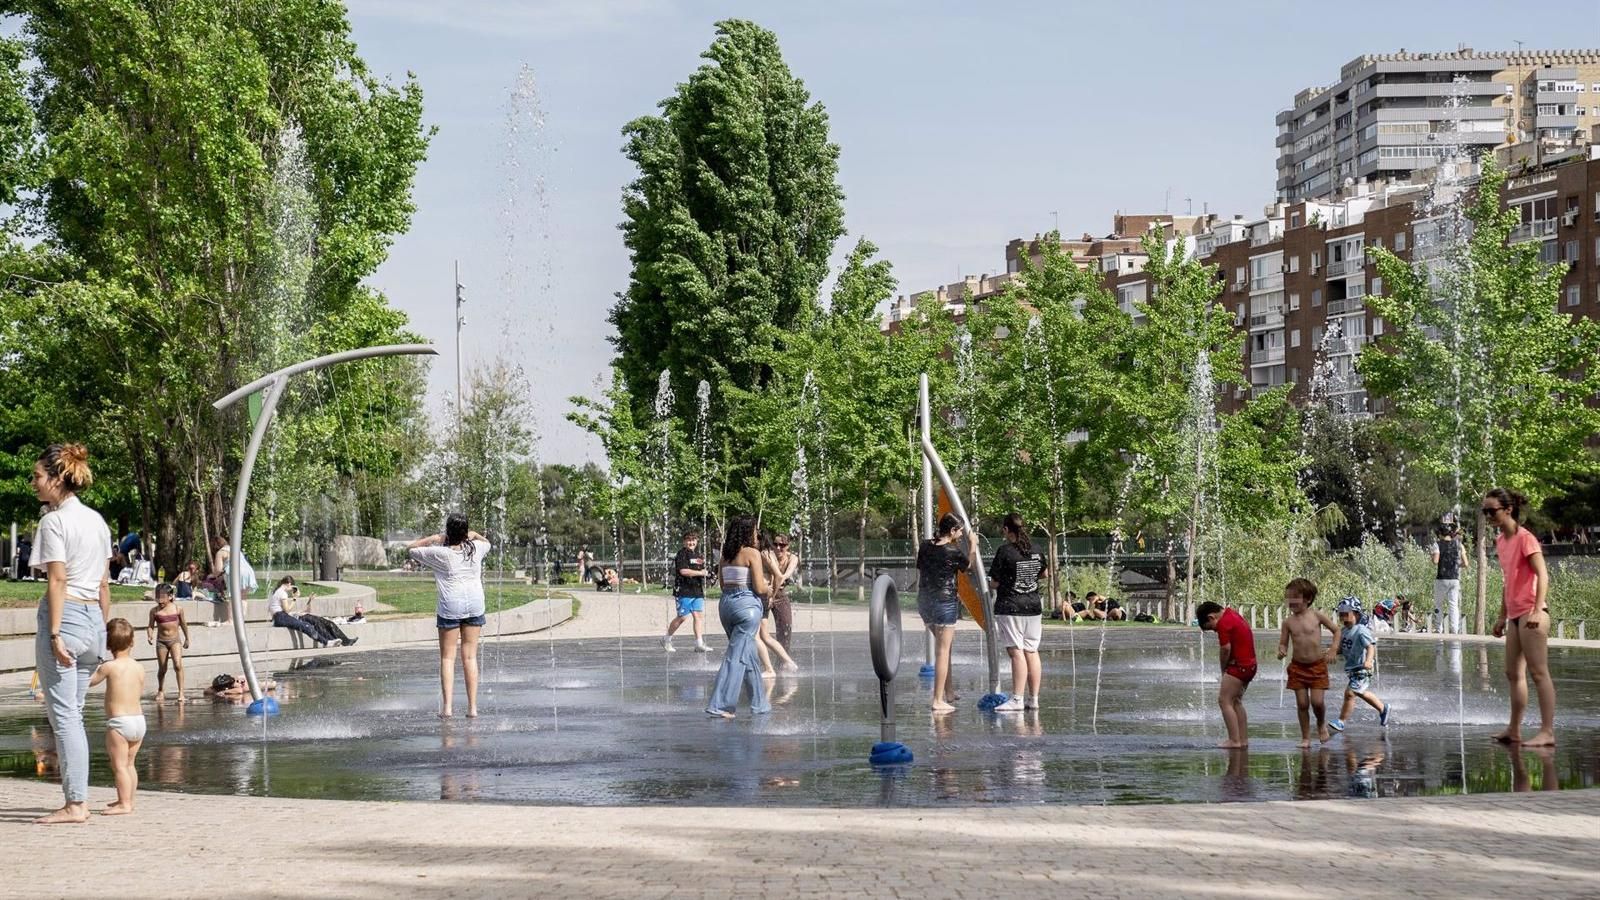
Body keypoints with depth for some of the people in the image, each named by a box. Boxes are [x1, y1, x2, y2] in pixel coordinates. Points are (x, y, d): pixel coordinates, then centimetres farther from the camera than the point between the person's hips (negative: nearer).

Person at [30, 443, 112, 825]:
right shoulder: (96, 520, 14)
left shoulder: (54, 521, -10)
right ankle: (78, 799, 13)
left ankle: (75, 804, -6)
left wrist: (55, 634, -18)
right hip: (93, 617, 8)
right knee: (73, 714, 13)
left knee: (63, 714, -5)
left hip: (64, 615, -8)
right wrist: (103, 630, 19)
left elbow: (57, 580, -16)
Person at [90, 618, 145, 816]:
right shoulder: (139, 667, 5)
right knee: (129, 764, 17)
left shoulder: (109, 667, -11)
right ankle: (128, 800, 22)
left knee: (119, 765, -4)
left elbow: (89, 681, 1)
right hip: (139, 719, 7)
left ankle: (124, 803, -7)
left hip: (118, 721, -7)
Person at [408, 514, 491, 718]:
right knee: (470, 657, 6)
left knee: (447, 657, 2)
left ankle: (447, 706, -7)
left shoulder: (440, 554, -8)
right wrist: (474, 535, 12)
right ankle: (472, 707, 4)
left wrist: (433, 538, 7)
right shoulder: (476, 549, 2)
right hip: (475, 604, 3)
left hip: (450, 606, -3)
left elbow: (410, 548, 5)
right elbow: (487, 542, 28)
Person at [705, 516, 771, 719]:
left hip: (726, 603, 8)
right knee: (736, 657, -6)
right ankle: (718, 705, -11)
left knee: (749, 656, 17)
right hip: (746, 604, -7)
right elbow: (759, 587, -12)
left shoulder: (726, 555, 11)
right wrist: (768, 587, 9)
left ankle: (760, 704, 24)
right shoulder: (752, 553, -9)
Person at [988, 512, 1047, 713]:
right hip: (1034, 606, 6)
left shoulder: (1005, 551, -12)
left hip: (1010, 608, -6)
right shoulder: (1035, 551, 6)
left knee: (1016, 653, -8)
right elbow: (1043, 572, 23)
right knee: (1032, 652, 10)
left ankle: (1017, 699, -11)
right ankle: (1033, 699, 13)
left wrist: (991, 584, 11)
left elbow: (994, 583, -10)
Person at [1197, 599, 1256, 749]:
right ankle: (1243, 739, 19)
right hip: (1250, 664, 10)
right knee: (1236, 701, 18)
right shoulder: (1232, 613, 14)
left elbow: (1226, 649, -17)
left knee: (1224, 700, -7)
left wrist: (1223, 669, -1)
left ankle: (1234, 740, -11)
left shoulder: (1223, 623, -16)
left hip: (1238, 666, -10)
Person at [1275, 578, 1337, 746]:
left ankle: (1321, 725, 23)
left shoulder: (1317, 615, -7)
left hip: (1317, 665, -2)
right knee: (1302, 704, 2)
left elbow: (1336, 630, 4)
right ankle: (1305, 738, 12)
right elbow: (1283, 643, 3)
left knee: (1317, 701, -9)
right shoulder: (1288, 622, -3)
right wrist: (1281, 651, -20)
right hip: (1297, 667, 2)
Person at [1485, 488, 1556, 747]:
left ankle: (1547, 732, -12)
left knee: (1538, 672, -10)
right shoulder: (1500, 541, 14)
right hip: (1515, 615, 9)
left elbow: (1542, 575, -17)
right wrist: (1502, 616, 22)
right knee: (1514, 673, 12)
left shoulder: (1525, 538, -10)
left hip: (1531, 612, -9)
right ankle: (1514, 730, 19)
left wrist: (1537, 611, -27)